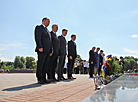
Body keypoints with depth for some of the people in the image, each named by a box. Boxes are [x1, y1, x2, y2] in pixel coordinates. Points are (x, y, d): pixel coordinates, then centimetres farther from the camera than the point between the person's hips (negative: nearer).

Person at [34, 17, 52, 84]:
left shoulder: (46, 30, 27)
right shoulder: (39, 28, 1)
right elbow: (37, 38, -12)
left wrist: (51, 49, 16)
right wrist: (40, 47, -23)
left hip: (47, 50, 8)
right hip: (42, 50, -8)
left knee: (46, 65, 5)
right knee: (40, 65, -6)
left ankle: (44, 78, 8)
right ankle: (40, 79, -3)